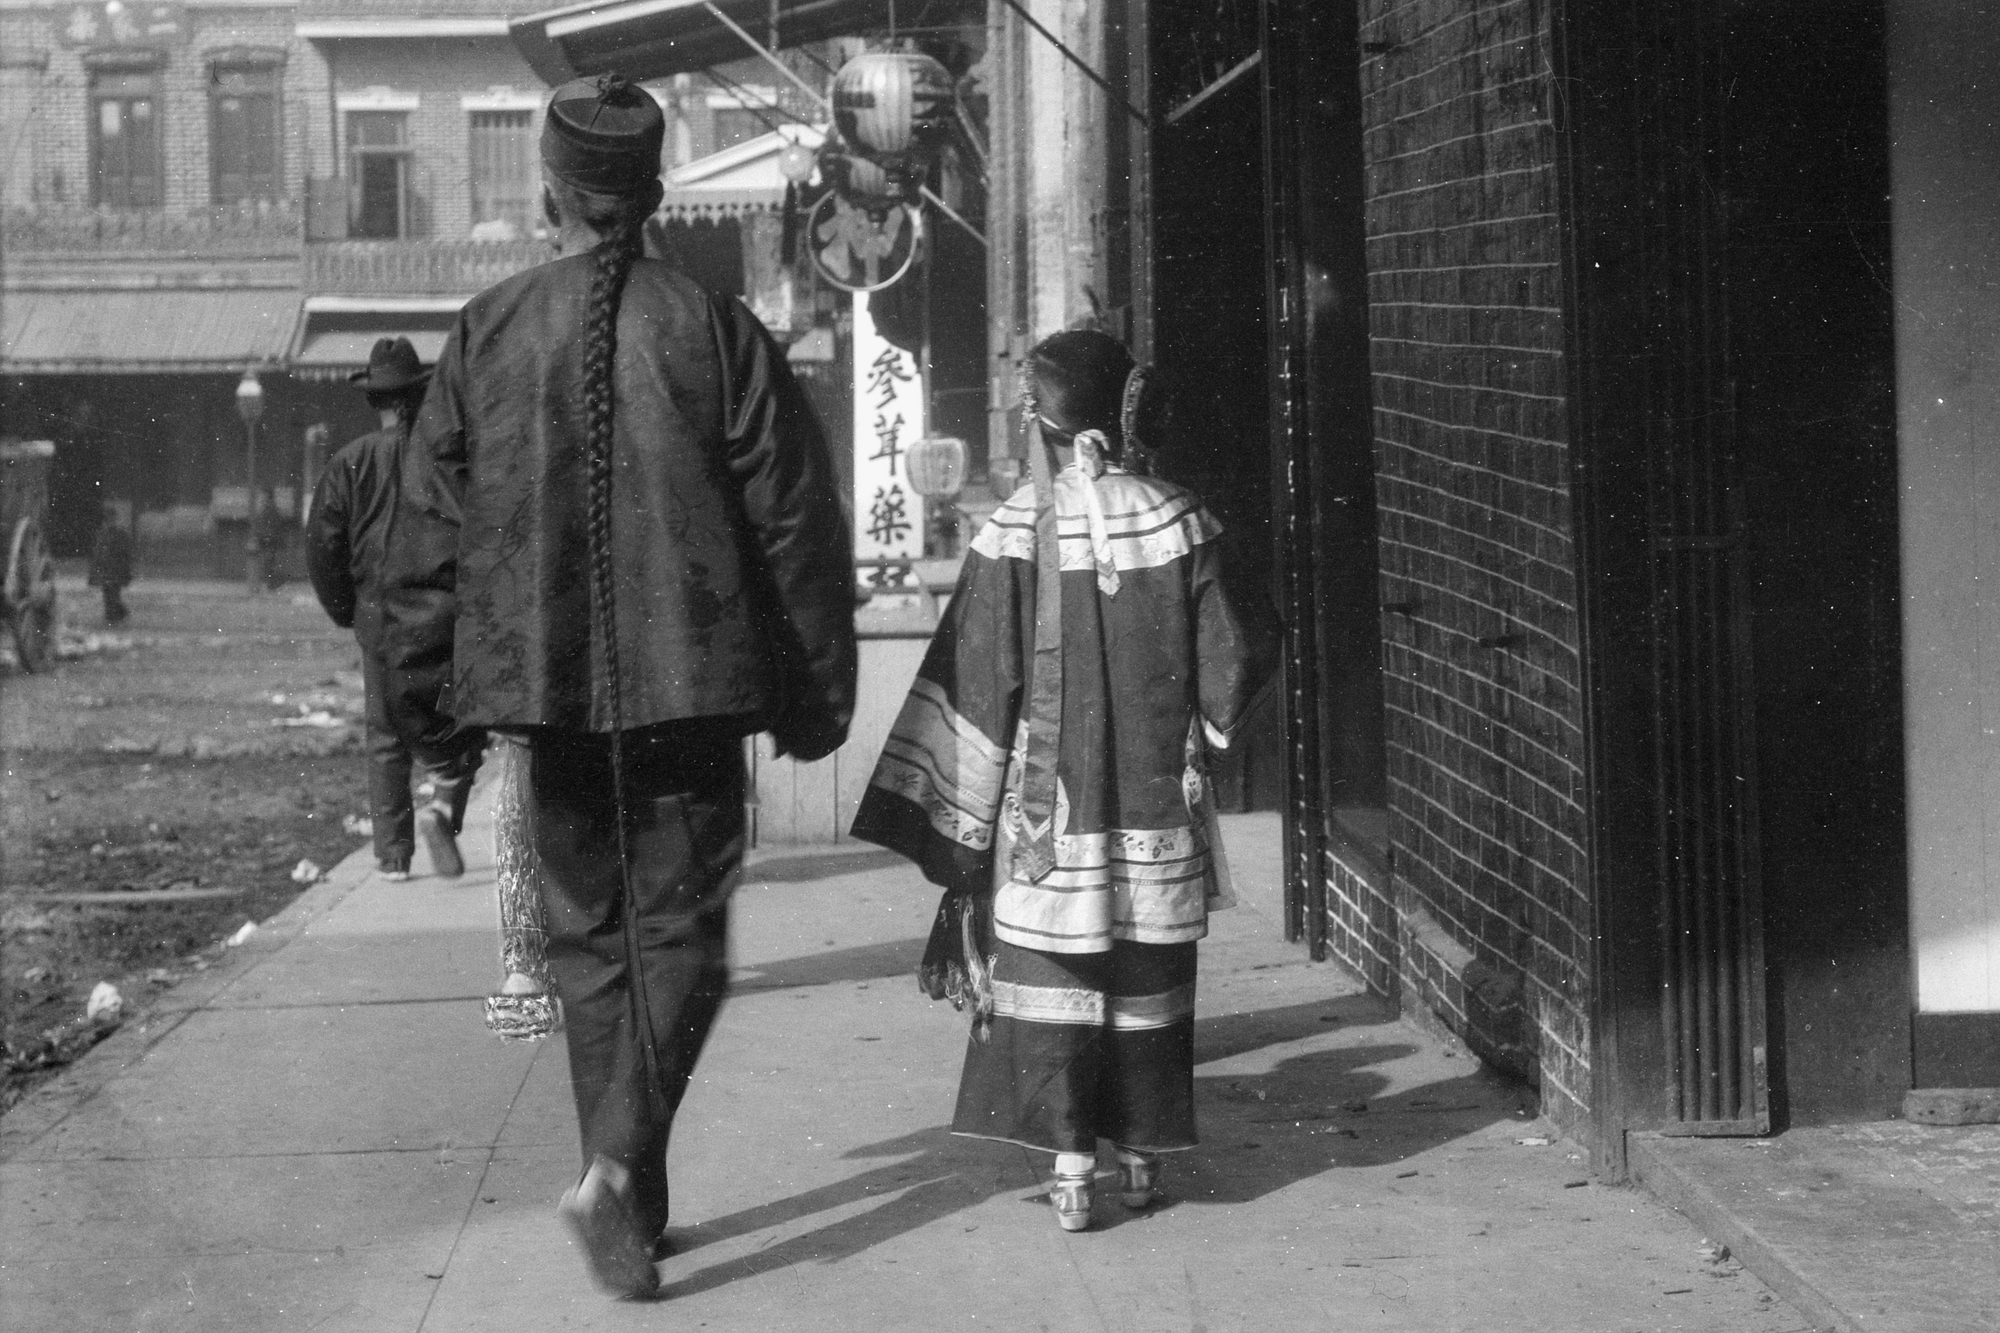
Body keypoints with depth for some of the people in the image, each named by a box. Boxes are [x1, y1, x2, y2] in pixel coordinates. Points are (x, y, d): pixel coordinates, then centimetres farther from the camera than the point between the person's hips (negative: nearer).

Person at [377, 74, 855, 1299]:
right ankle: (618, 1167, -13)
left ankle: (633, 1205, 16)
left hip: (543, 688, 2)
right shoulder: (718, 334, -4)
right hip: (693, 685, -2)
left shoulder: (485, 337, 0)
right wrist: (816, 693, 6)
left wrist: (425, 684, 14)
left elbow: (431, 530, 4)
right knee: (680, 930, 6)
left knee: (590, 936, 13)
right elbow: (799, 527, -2)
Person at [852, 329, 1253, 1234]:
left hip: (1049, 809, -2)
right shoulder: (1174, 522, -4)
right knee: (1148, 977, 14)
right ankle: (1142, 1153, 22)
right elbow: (1224, 670, 1)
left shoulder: (1017, 533, -9)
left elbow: (978, 687, -7)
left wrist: (961, 821, 0)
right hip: (1157, 805, 2)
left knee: (1051, 974, 4)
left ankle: (1070, 1169, 1)